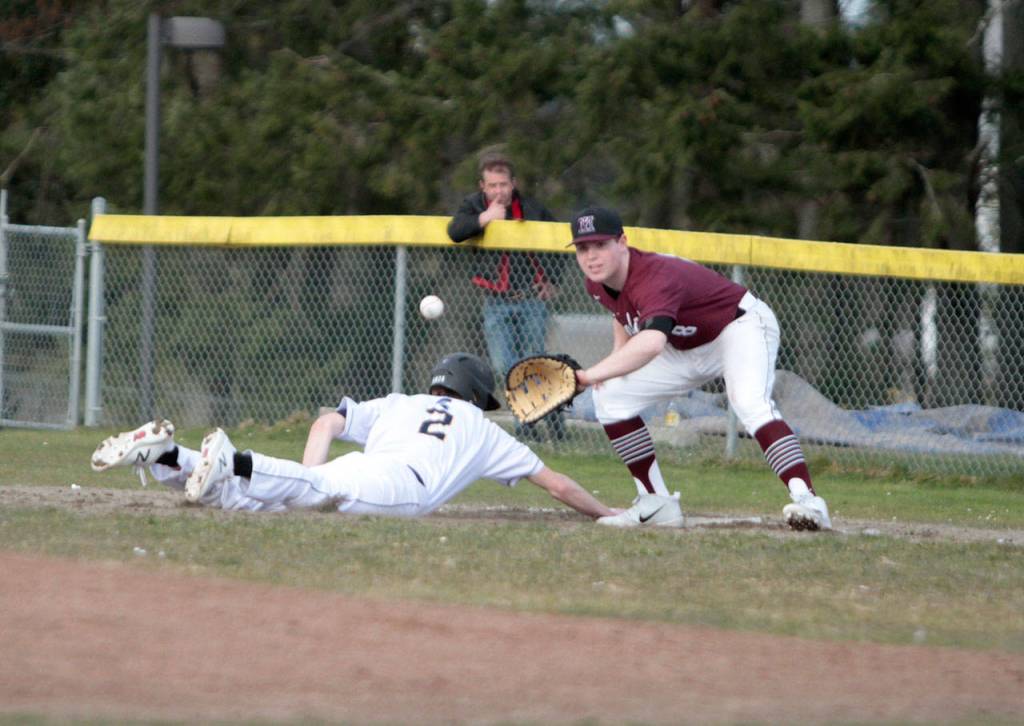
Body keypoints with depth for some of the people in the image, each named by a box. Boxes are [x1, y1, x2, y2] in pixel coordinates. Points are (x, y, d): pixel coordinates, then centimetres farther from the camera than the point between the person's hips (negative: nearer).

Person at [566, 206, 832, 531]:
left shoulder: (655, 278, -37)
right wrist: (620, 352, 1)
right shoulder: (597, 283, -9)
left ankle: (808, 501, -47)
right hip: (688, 348, 9)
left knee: (749, 402, -36)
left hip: (742, 325, -9)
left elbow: (651, 344, -57)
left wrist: (590, 376, -66)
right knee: (610, 397, 4)